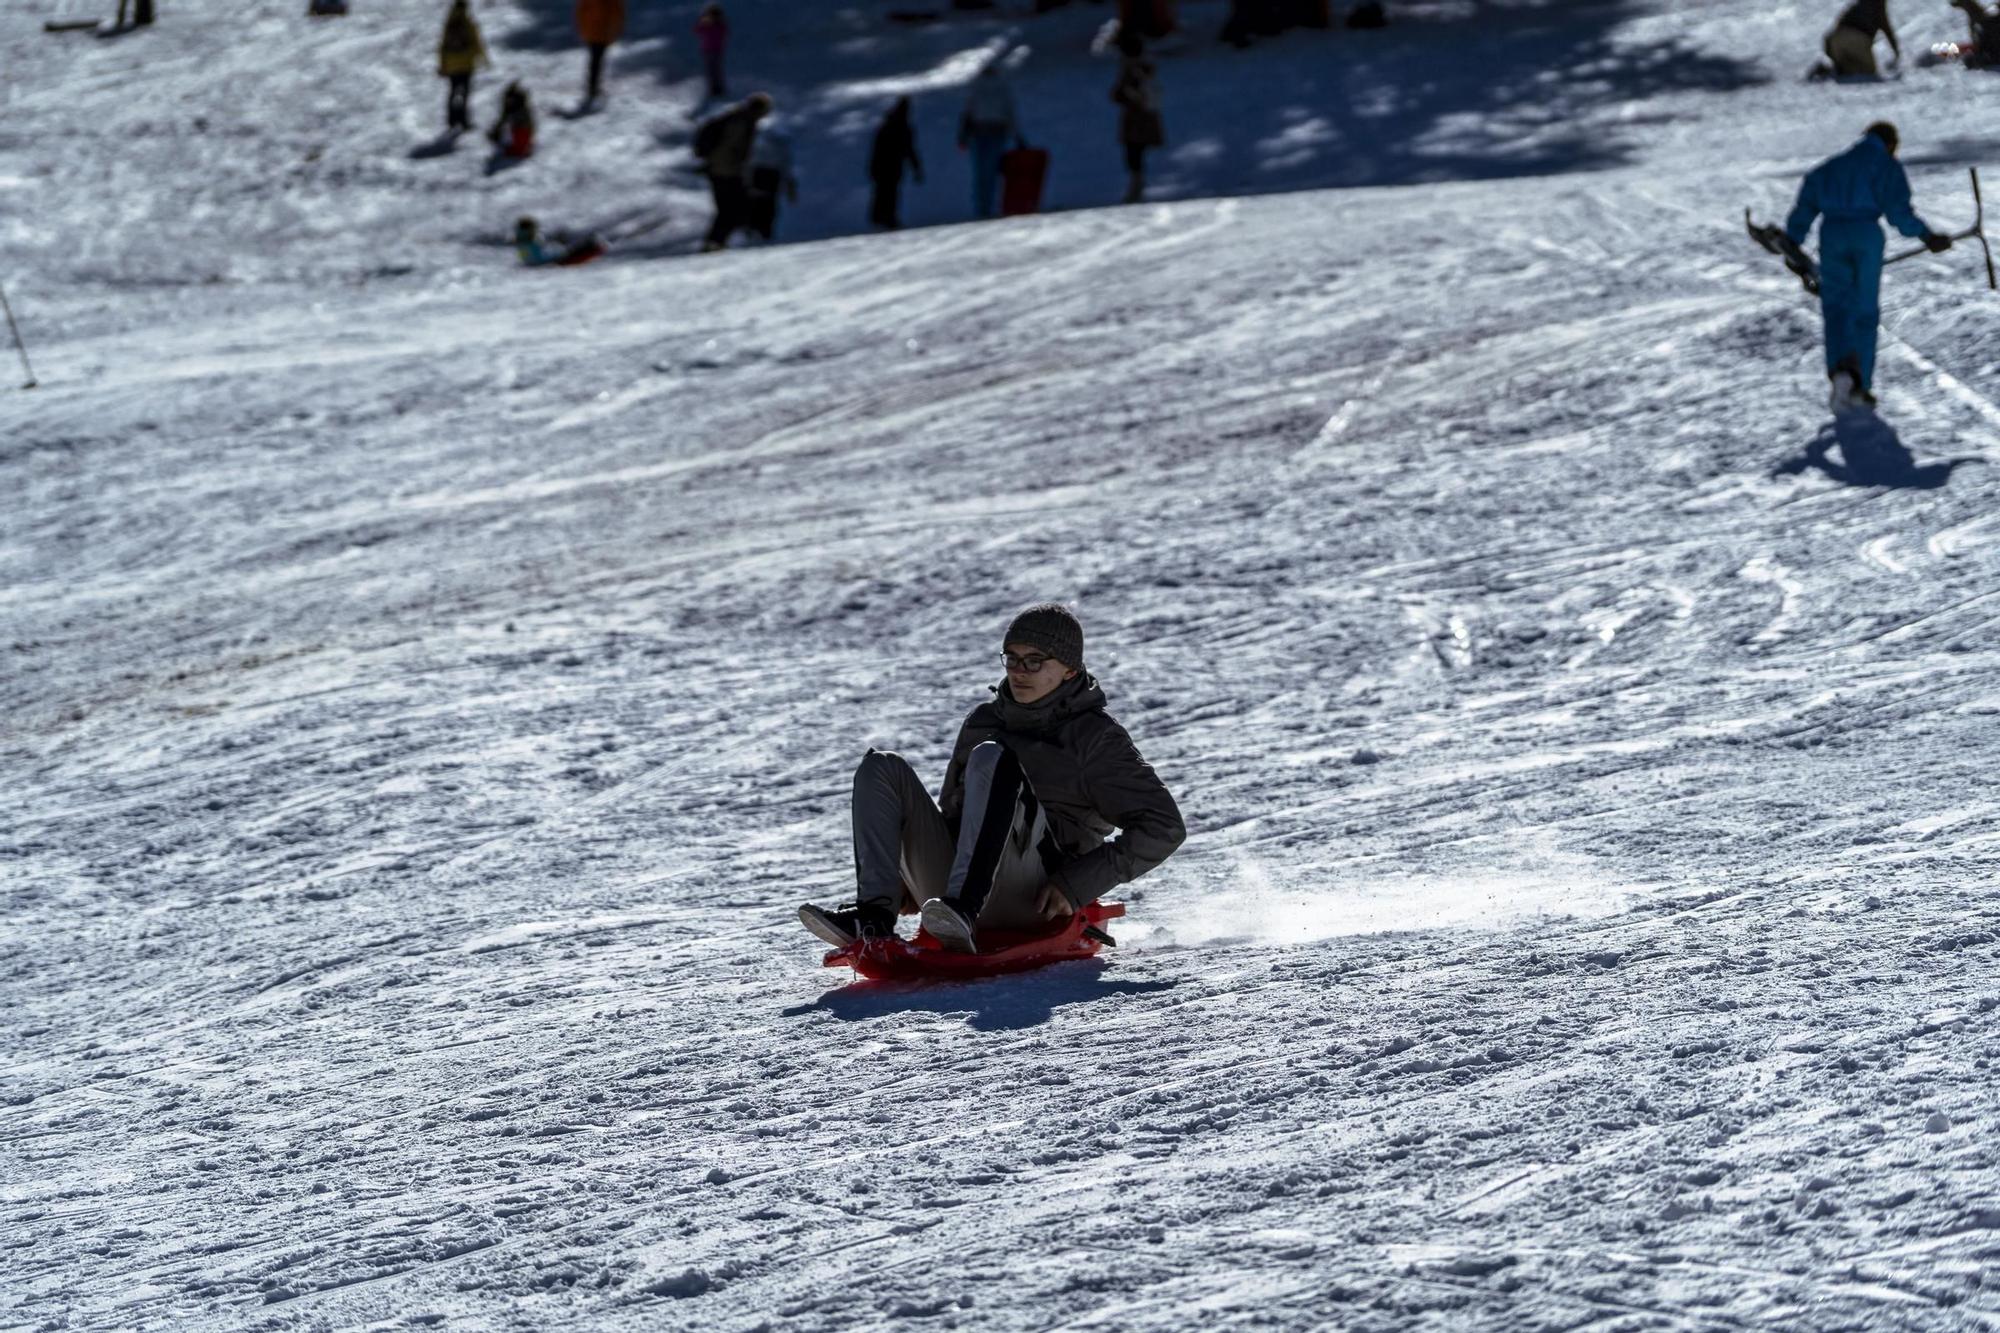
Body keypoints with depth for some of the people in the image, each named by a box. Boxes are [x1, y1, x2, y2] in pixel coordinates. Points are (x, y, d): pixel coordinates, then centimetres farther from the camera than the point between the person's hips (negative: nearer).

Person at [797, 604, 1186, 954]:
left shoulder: (1095, 739, 4)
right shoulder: (983, 722, 21)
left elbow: (1164, 826, -4)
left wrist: (1076, 885, -13)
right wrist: (912, 870, 11)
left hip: (1028, 902, -6)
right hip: (946, 886, 6)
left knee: (991, 758, -25)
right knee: (882, 768, -6)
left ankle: (961, 913, -47)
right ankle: (874, 915, -28)